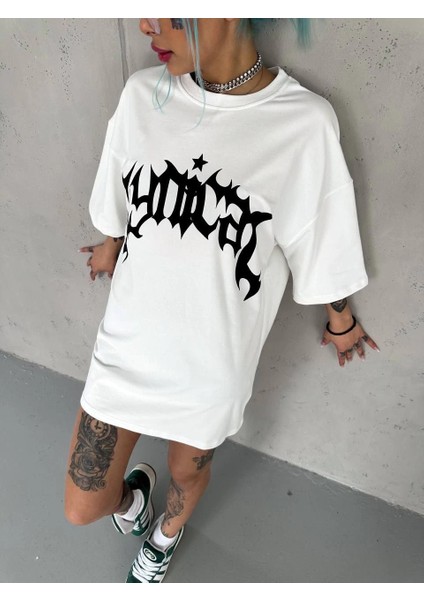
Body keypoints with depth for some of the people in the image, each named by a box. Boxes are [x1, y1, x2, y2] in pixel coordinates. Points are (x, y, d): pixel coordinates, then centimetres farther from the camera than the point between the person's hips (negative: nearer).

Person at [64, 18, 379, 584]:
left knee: (188, 472, 26)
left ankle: (164, 537, 66)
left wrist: (341, 321, 11)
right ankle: (132, 491, 53)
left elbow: (322, 242, -4)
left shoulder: (306, 123, -18)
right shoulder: (142, 95, -8)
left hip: (213, 362, -1)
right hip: (127, 343, 2)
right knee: (83, 508, 13)